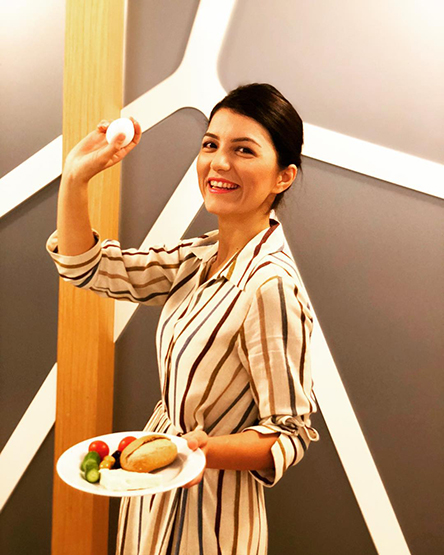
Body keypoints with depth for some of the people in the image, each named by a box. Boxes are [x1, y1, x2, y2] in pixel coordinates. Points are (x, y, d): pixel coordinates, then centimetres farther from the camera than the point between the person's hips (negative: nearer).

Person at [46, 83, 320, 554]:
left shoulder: (270, 286, -27)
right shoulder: (201, 258, -3)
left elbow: (291, 435, -20)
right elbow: (84, 267, 2)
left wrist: (210, 450, -36)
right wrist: (75, 176, -9)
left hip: (209, 508, -7)